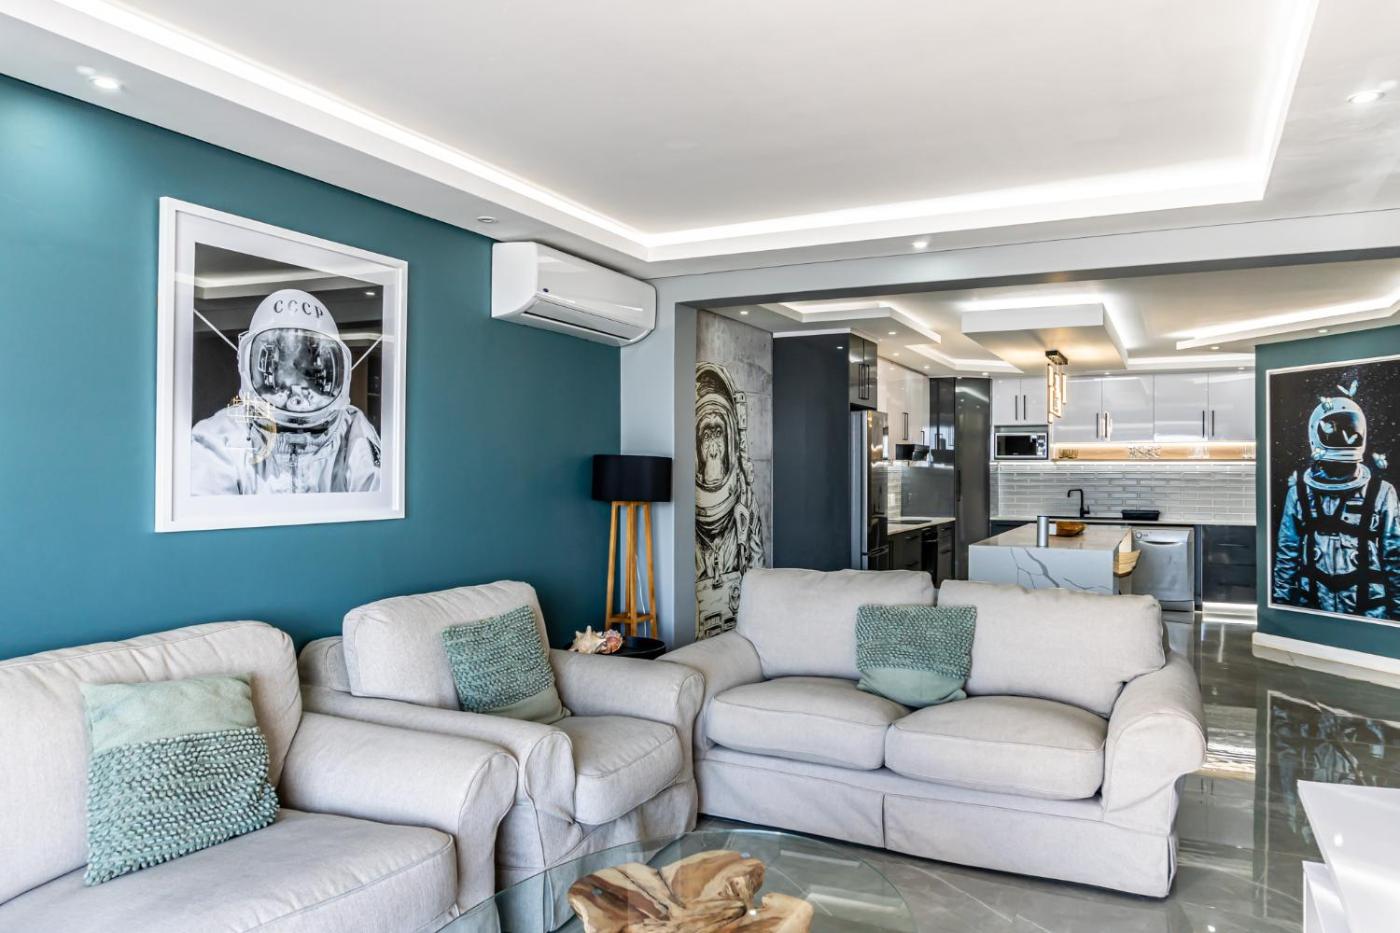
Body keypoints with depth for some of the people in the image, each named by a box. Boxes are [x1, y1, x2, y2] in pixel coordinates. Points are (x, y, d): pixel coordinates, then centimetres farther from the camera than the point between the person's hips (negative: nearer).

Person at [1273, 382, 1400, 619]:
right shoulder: (1300, 490, -1)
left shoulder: (1381, 493, -3)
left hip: (1369, 613, -1)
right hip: (1311, 612, 1)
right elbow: (1286, 555, 3)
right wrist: (1282, 608, 3)